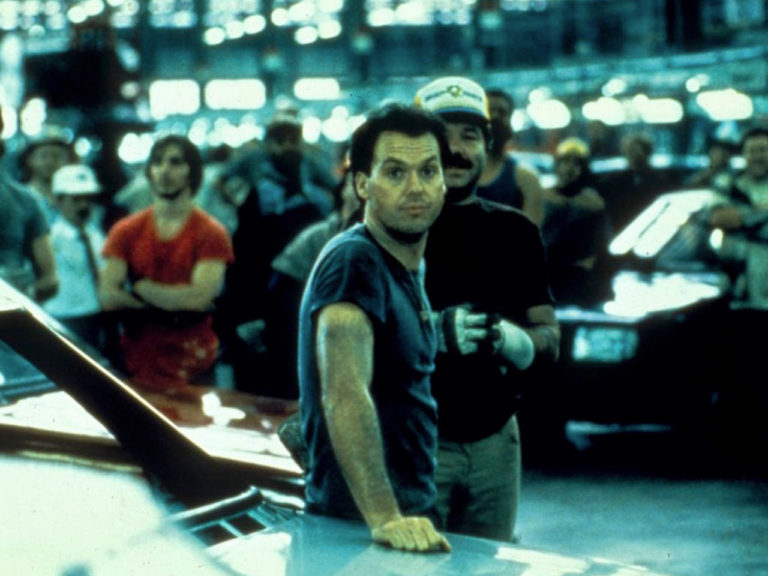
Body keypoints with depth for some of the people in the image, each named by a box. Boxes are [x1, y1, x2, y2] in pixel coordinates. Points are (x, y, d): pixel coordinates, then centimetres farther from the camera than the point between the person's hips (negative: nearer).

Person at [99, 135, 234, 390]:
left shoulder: (211, 233, 0)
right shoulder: (126, 231, 8)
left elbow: (200, 297, -13)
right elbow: (107, 297, -4)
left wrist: (142, 287, -6)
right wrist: (177, 305, -10)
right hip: (137, 359, 2)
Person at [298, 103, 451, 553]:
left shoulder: (411, 264, 11)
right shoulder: (355, 260, -17)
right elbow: (345, 395, -29)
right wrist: (386, 518, -37)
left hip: (409, 518, 8)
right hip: (356, 528, -8)